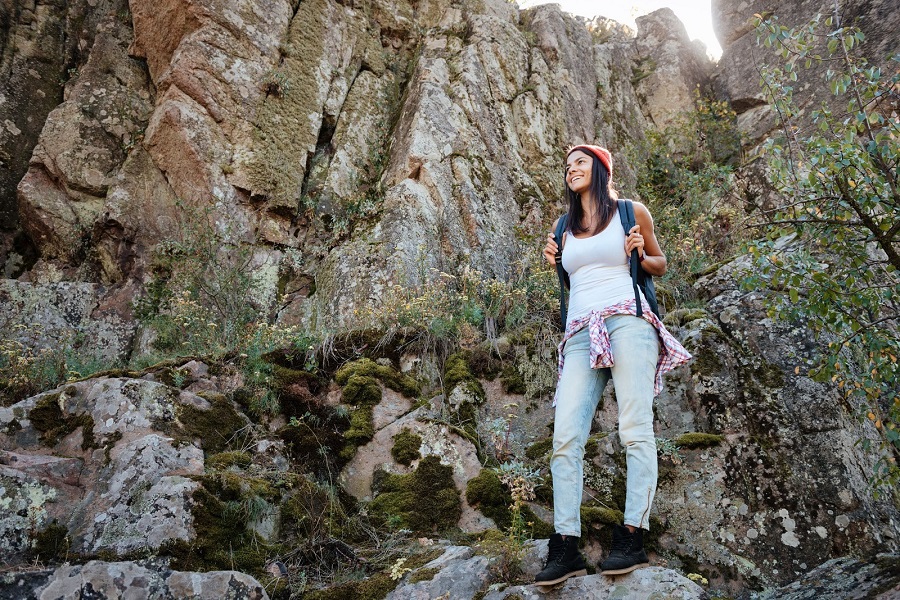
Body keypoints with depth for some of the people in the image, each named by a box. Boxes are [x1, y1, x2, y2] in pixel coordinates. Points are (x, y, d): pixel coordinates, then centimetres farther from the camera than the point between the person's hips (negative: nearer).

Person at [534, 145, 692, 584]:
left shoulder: (632, 213, 12)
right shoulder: (564, 227, 23)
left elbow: (660, 265, 19)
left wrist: (639, 254, -2)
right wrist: (553, 262, 13)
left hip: (626, 321, -3)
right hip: (580, 333, 4)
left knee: (635, 430, -11)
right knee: (565, 437, -10)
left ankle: (632, 539, -11)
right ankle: (566, 546, -11)